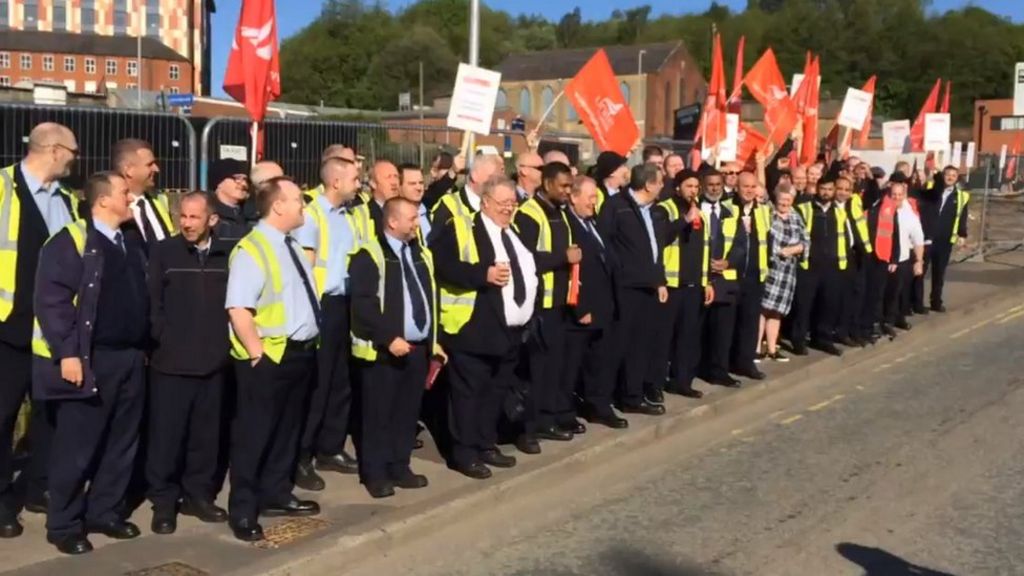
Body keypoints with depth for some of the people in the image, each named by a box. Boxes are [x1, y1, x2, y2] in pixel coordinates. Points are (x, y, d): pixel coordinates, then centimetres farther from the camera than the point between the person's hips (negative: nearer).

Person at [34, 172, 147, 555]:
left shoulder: (133, 242, 14)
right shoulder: (71, 242, -8)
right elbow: (51, 301, -15)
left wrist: (143, 347, 15)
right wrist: (67, 353, -19)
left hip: (130, 358, 7)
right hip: (89, 360, -7)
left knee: (121, 444, 12)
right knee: (76, 447, 1)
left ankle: (104, 512, 26)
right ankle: (64, 525, 13)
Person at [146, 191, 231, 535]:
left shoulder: (228, 255, 2)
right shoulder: (163, 252, -1)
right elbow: (152, 302, -2)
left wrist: (224, 343, 1)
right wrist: (164, 340, -7)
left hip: (213, 361, 2)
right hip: (171, 361, -2)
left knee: (205, 434, 11)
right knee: (166, 433, 3)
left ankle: (198, 495, 25)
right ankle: (164, 501, 15)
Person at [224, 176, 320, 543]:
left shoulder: (293, 246, 12)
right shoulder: (251, 250, -16)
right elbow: (238, 310, -23)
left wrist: (309, 343, 14)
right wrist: (258, 353, -23)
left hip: (301, 351, 9)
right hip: (269, 357, -9)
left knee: (287, 430, 19)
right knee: (254, 435, 2)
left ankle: (275, 496, 34)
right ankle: (243, 511, 14)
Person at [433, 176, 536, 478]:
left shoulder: (514, 232, 19)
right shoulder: (459, 229, -7)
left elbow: (527, 270, 26)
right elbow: (443, 266, -19)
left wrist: (528, 311, 16)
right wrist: (484, 274, -26)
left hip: (510, 330, 8)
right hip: (473, 328, -8)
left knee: (497, 392, 14)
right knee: (469, 392, -1)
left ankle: (487, 445, 26)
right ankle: (465, 453, 6)